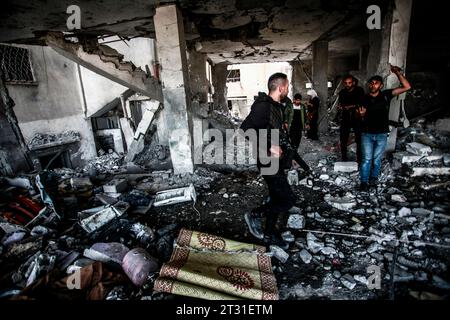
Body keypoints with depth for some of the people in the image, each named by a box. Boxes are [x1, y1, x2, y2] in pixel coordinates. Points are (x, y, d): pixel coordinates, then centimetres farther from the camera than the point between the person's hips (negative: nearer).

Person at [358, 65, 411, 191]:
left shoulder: (386, 95, -1)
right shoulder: (365, 98, 0)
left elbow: (407, 87, -8)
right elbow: (362, 116, 4)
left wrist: (398, 73, -15)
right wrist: (361, 114, -20)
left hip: (381, 134, 0)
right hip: (367, 134, 0)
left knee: (377, 158, 11)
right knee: (367, 159, 0)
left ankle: (374, 177, 30)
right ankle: (364, 182, 8)